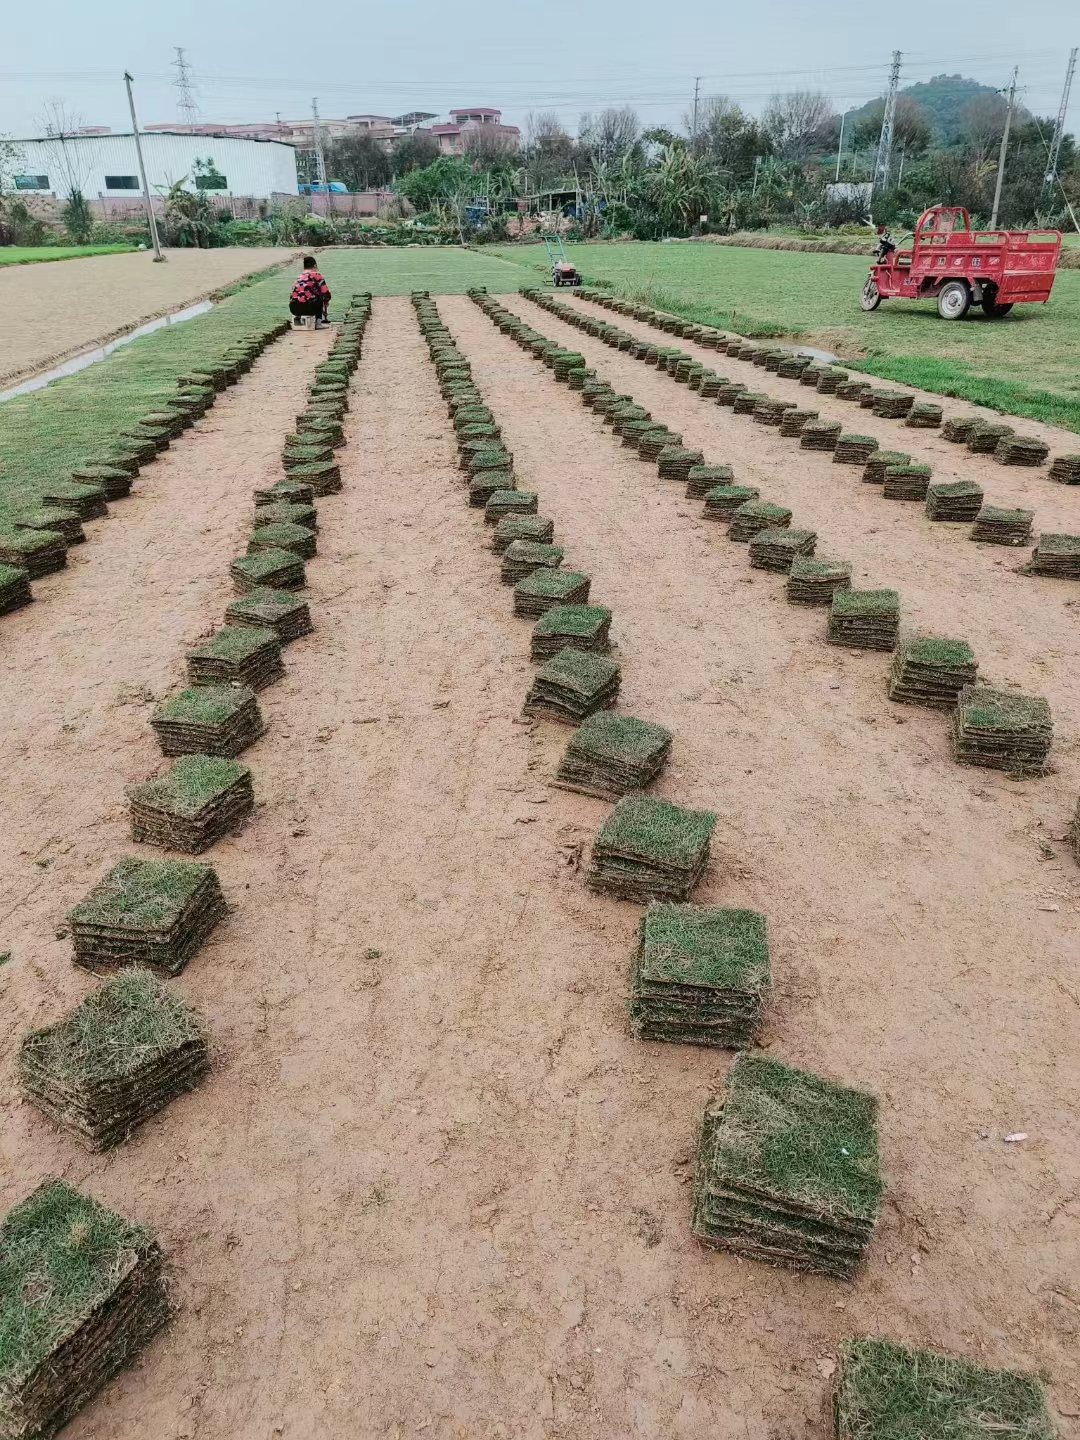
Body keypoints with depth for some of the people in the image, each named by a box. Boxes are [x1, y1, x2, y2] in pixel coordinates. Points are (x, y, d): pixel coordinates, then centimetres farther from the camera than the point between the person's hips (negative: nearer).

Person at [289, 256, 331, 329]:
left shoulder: (299, 276, 24)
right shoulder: (316, 275, 6)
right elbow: (326, 294, 1)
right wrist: (326, 302, 25)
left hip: (293, 308, 6)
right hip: (307, 307, -6)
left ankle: (297, 317, 18)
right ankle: (318, 321, 10)